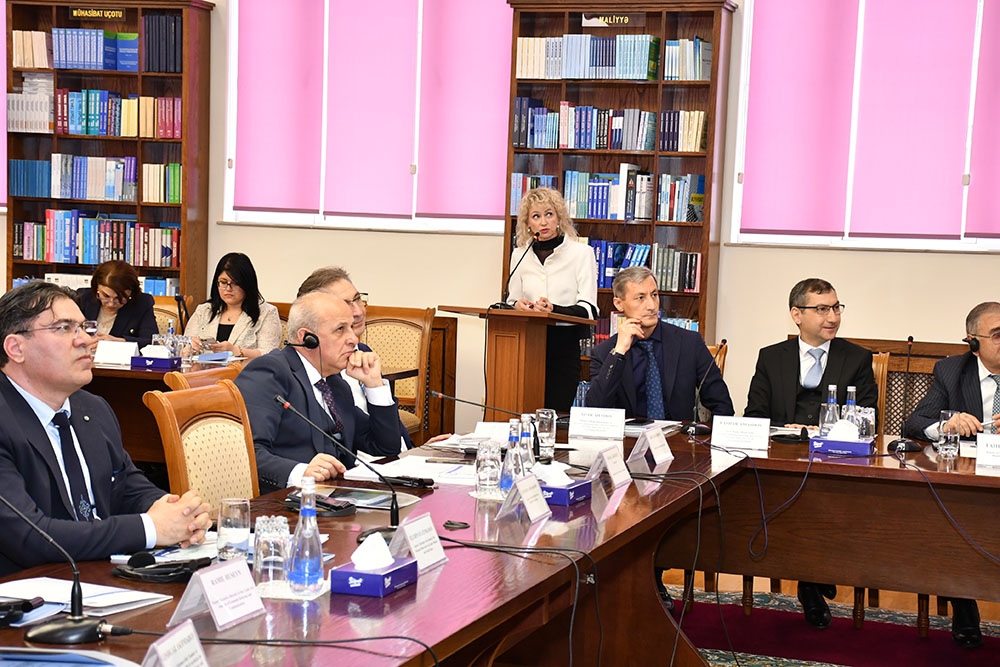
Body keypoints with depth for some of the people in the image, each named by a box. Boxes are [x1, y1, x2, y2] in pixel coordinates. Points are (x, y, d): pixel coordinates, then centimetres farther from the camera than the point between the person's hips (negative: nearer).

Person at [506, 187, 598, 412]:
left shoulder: (581, 253, 1)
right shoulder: (520, 255, 13)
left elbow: (588, 309, -6)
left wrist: (555, 310, -24)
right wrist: (517, 306, -7)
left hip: (564, 345, -3)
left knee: (556, 412, -7)